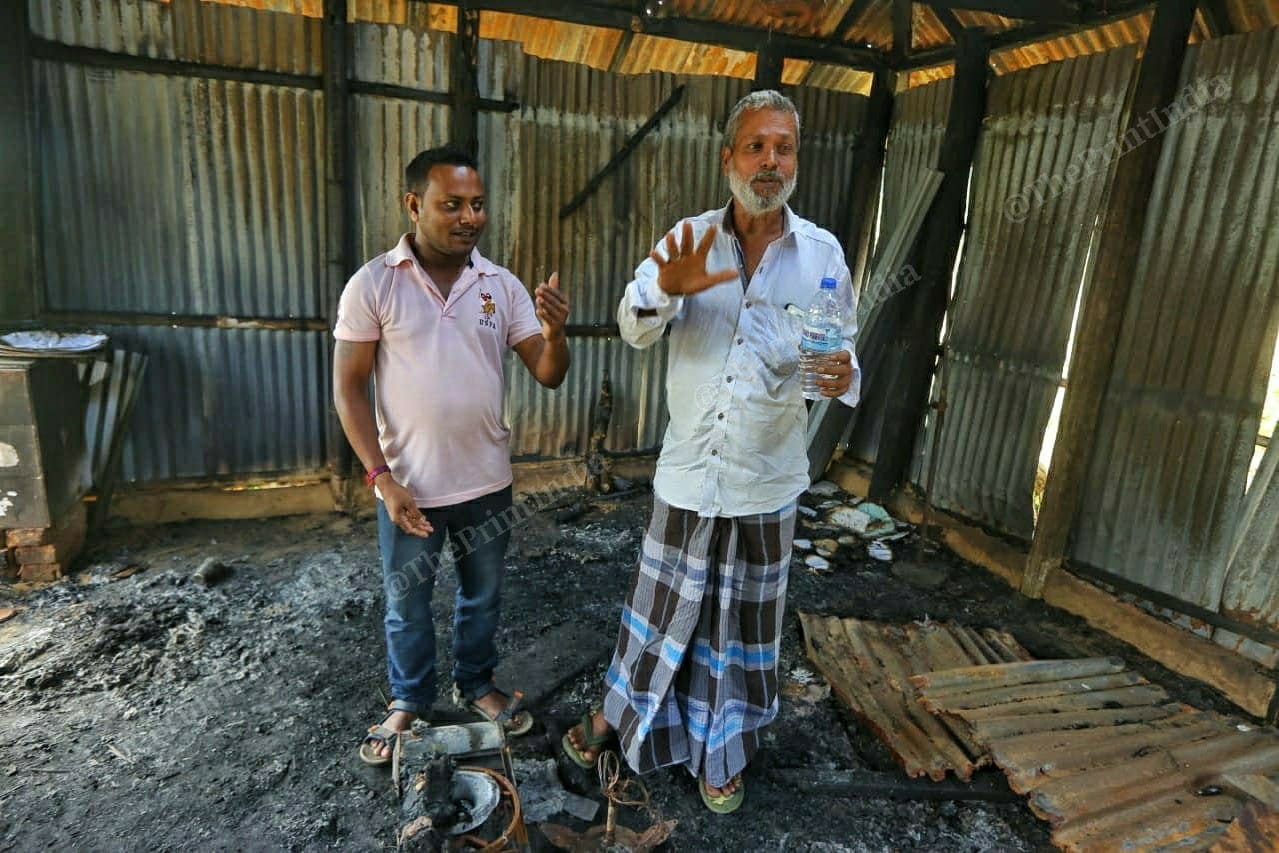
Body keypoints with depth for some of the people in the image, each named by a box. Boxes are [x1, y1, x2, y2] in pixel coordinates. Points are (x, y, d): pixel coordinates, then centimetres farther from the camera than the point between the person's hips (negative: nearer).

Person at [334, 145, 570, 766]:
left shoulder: (502, 285, -3)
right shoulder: (373, 284, -10)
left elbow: (549, 375, -5)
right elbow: (347, 389, -9)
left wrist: (554, 332, -28)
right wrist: (382, 479, -15)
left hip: (486, 482, 3)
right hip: (408, 486, -2)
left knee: (482, 595, 20)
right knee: (407, 604, 17)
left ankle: (476, 684, 45)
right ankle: (409, 700, 42)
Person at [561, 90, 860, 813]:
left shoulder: (823, 252, -3)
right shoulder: (689, 239, -4)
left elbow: (844, 350, 1)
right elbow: (635, 328, -15)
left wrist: (842, 377, -23)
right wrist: (667, 289, -37)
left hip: (766, 481, 1)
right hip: (687, 472, 0)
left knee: (744, 618, 16)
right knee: (662, 603, 16)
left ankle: (720, 750, 41)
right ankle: (619, 711, 43)